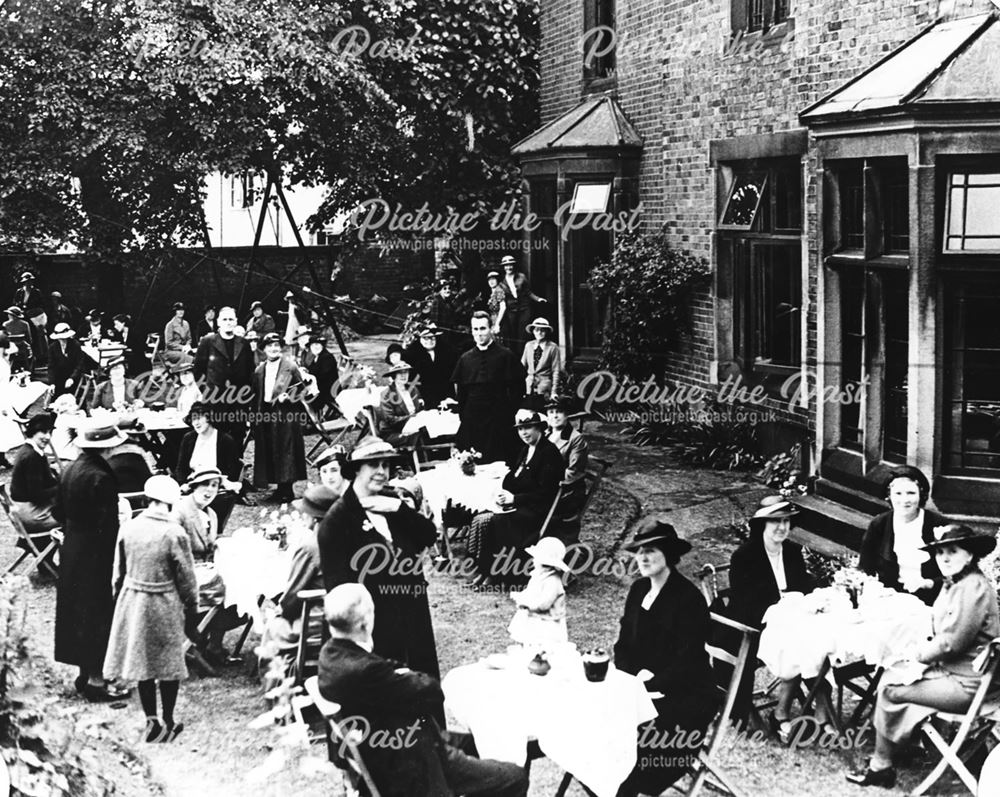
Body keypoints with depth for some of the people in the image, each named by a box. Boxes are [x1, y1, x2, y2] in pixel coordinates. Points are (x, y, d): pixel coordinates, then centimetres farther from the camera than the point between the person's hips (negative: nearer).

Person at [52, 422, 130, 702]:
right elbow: (108, 524, -22)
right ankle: (95, 679, 4)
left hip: (71, 550, 9)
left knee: (75, 610, 15)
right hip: (95, 554, -8)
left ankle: (85, 672, 26)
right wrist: (114, 560, -14)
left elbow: (57, 511, 11)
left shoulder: (69, 470, 3)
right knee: (98, 613, 0)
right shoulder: (101, 477, -22)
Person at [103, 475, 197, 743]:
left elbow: (119, 572, 5)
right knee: (169, 663, 10)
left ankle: (151, 722, 15)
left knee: (141, 660, 12)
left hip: (132, 601, 3)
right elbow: (186, 577, -8)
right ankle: (167, 723, 18)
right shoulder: (175, 534, -15)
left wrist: (120, 597, 18)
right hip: (165, 606, -3)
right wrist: (191, 605, 6)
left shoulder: (128, 529, -4)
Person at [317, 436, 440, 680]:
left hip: (411, 622, 6)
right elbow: (336, 583, -11)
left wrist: (399, 508, -12)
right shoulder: (338, 518, -8)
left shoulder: (394, 507, 13)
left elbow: (429, 536, 1)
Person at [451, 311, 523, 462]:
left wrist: (510, 414, -6)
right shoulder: (465, 359, 10)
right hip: (471, 419, 3)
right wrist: (462, 415, 5)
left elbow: (517, 388, -1)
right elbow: (461, 391, 13)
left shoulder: (505, 356, -1)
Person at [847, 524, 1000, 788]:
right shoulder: (951, 585, 11)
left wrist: (917, 654, -9)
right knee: (891, 675, 7)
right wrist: (919, 652, -2)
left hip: (967, 684, -10)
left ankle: (880, 768, 8)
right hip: (950, 669, 10)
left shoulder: (974, 587, -19)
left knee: (891, 689, -9)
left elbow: (952, 642, -22)